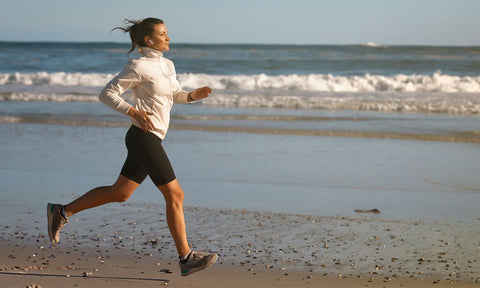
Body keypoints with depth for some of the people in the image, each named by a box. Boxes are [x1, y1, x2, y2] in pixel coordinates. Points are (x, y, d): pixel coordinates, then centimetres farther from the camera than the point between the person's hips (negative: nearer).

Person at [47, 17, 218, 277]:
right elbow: (107, 94, -9)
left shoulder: (167, 65, 13)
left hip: (151, 140, 9)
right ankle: (186, 258, 0)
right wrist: (134, 112, -19)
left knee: (119, 193, 14)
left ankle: (62, 212, 23)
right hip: (144, 138, -9)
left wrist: (194, 95, 6)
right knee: (175, 195, -6)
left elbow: (175, 95, 27)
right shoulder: (138, 66, -11)